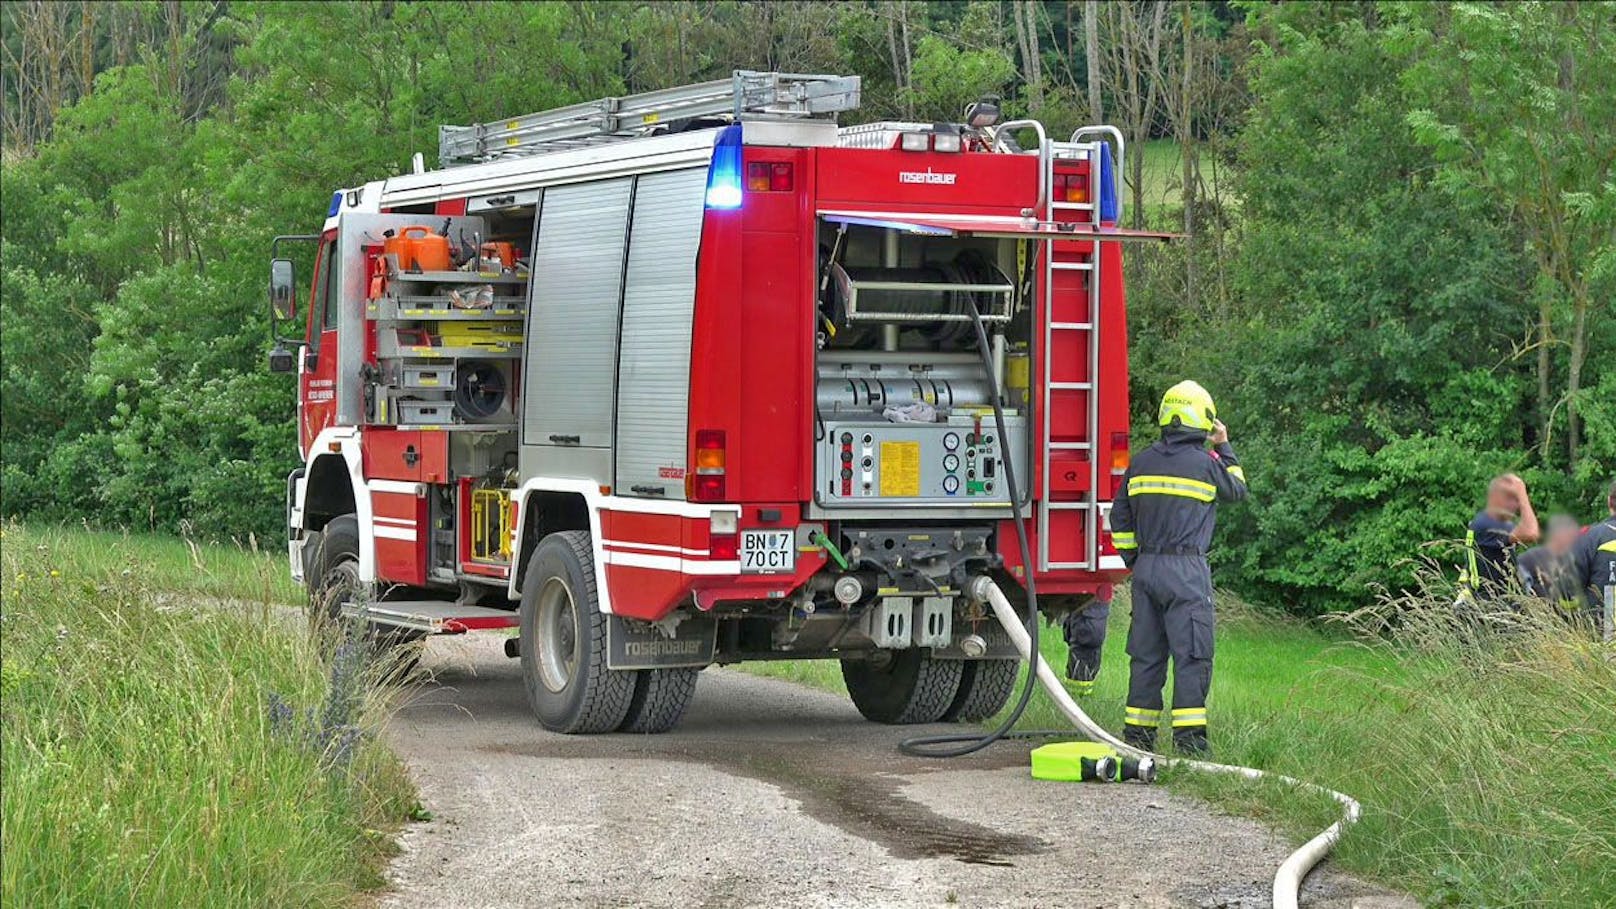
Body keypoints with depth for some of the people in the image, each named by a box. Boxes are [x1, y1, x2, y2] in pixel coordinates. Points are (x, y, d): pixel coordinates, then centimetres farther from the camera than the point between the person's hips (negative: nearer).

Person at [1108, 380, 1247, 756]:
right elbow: (1238, 490, 14)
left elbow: (1120, 518, 13)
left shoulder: (1141, 463, 8)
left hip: (1146, 568, 5)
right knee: (1191, 655, -4)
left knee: (1146, 654, 11)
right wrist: (1224, 449, 25)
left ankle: (1137, 736, 14)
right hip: (1186, 570, -5)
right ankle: (1189, 739, -8)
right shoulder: (1205, 463, -6)